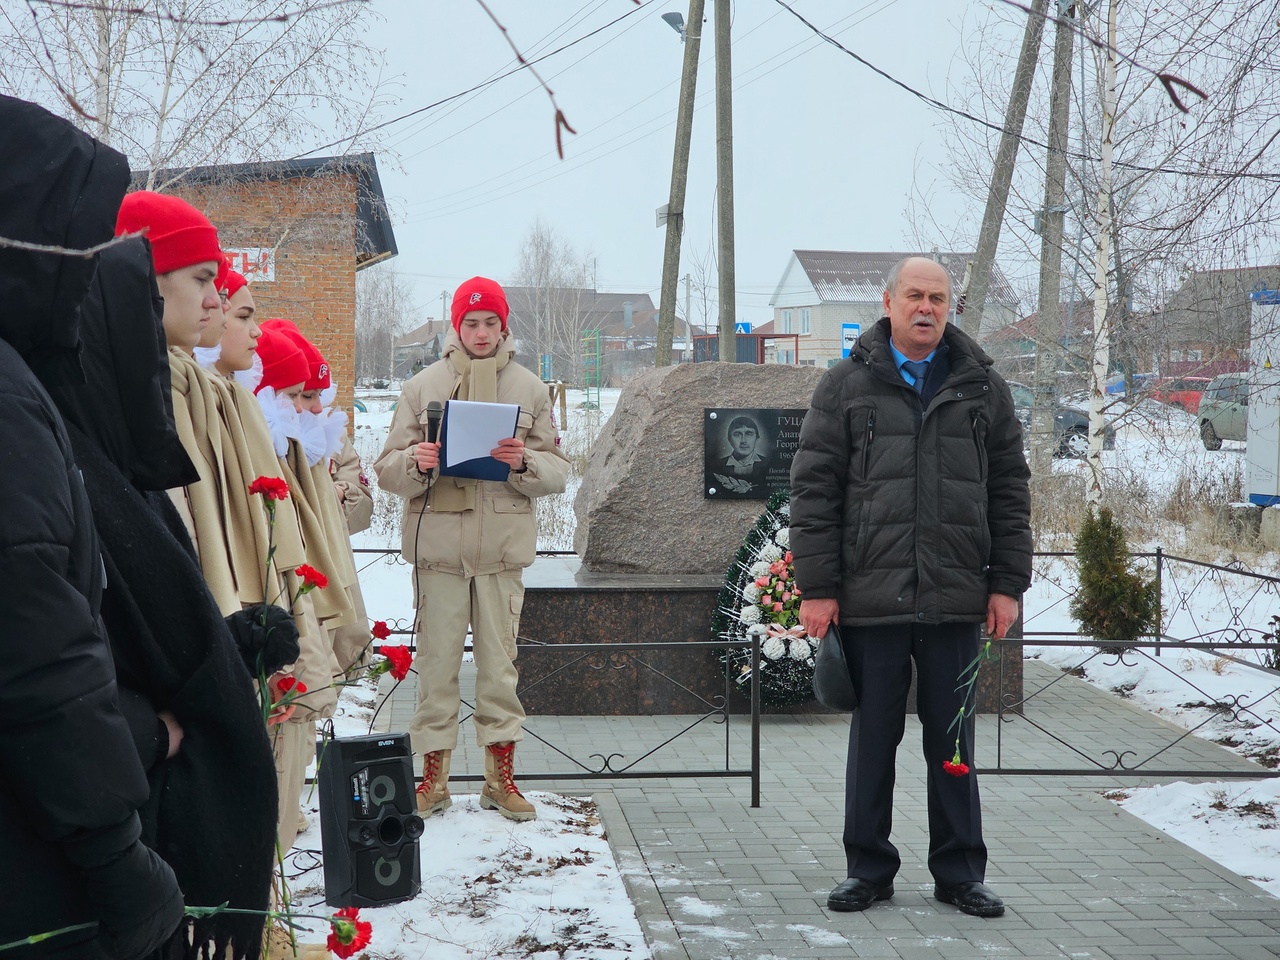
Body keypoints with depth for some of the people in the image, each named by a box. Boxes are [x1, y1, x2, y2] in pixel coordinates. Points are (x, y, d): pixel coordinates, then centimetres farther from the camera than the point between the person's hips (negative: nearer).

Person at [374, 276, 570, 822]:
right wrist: (415, 463, -16)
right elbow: (387, 471, 5)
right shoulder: (424, 386, 7)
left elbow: (558, 471, 6)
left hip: (502, 548, 1)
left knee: (500, 661, 4)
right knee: (437, 660, 2)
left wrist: (525, 463, -14)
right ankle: (434, 776, 12)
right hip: (437, 546, 0)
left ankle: (500, 777, 15)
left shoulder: (528, 388, 9)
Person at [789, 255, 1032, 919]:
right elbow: (814, 489, 1)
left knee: (952, 740, 10)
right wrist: (817, 587, -5)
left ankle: (959, 872, 21)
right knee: (872, 739, 8)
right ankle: (868, 870, 20)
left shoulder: (983, 387, 10)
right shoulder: (847, 385, 4)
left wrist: (1007, 584, 3)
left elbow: (1010, 491, 10)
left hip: (956, 601, 1)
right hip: (871, 599, -1)